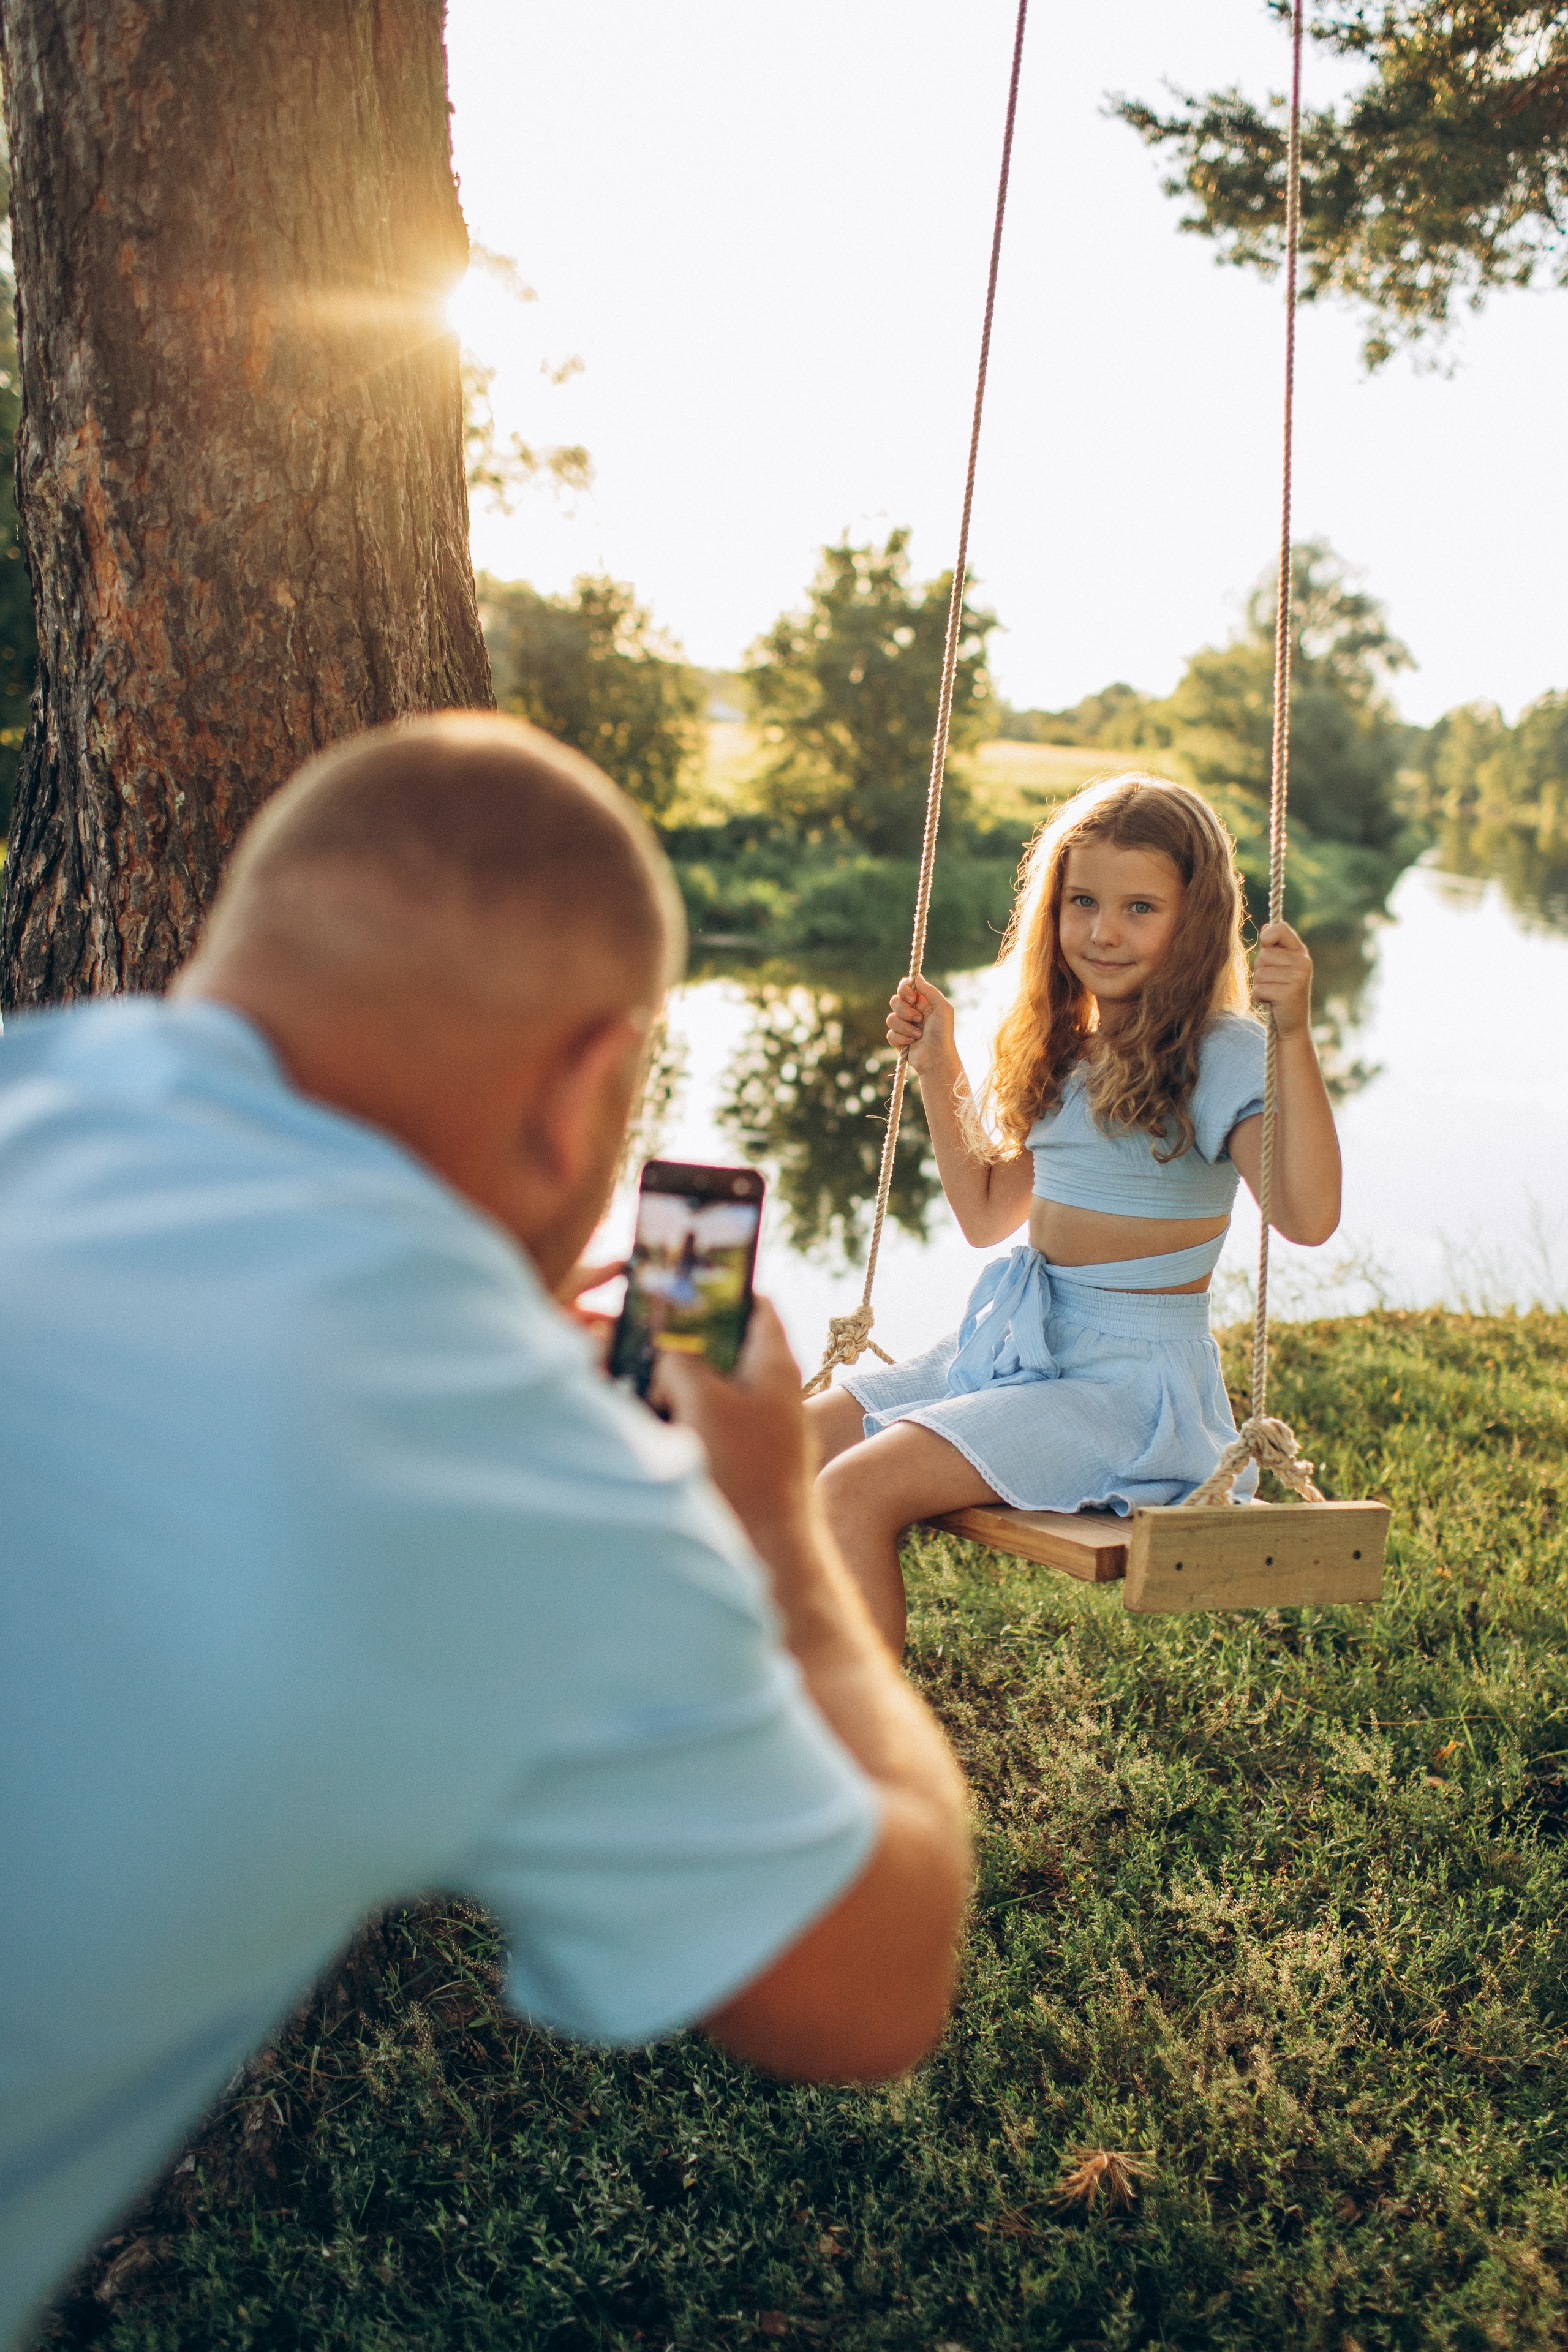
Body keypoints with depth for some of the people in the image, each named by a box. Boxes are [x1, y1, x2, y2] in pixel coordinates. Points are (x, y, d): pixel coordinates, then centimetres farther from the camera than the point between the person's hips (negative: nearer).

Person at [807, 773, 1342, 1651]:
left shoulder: (1219, 1056, -11)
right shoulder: (1064, 1049, 13)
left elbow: (1308, 1215, -26)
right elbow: (988, 1214, 21)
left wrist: (1296, 1033, -32)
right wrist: (938, 1070, 17)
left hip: (1134, 1381, -8)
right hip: (1019, 1347, 8)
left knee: (858, 1490, -23)